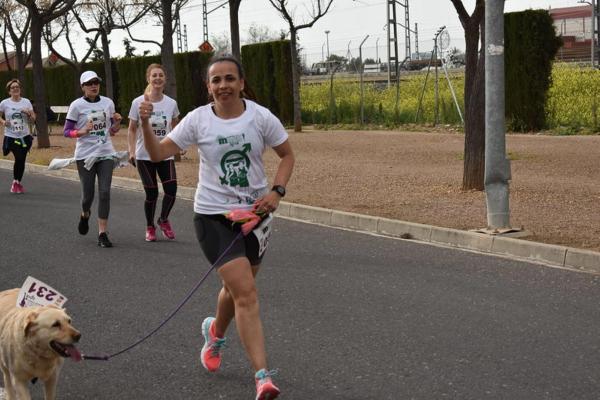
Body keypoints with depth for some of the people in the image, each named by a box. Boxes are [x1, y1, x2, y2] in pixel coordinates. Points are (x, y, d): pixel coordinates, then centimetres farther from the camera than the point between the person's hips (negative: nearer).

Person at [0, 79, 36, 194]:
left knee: (22, 160, 3)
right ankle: (15, 182, 8)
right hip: (11, 137, -2)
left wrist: (29, 113, -11)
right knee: (19, 159, -13)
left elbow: (33, 120, 9)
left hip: (25, 136, 2)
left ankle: (18, 182, 21)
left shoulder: (26, 102, 5)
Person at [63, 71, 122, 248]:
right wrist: (82, 131, -22)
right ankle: (85, 215, 38)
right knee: (88, 195, 2)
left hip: (106, 154, 2)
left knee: (105, 193, -8)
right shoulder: (77, 105, -6)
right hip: (85, 155, -2)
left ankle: (102, 234, -3)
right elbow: (67, 131, -4)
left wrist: (117, 122, -7)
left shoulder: (108, 102, 5)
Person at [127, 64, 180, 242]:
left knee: (171, 190, -12)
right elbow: (132, 129, 1)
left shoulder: (171, 103, -1)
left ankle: (163, 220, 17)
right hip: (144, 156, -1)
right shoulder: (138, 103, -6)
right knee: (151, 193, 0)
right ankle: (150, 227, 23)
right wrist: (132, 151, -8)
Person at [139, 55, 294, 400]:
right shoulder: (198, 119, -7)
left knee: (238, 289, 18)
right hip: (214, 216, -3)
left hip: (254, 213, 3)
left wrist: (276, 192, -10)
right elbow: (159, 153, -4)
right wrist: (146, 124, -21)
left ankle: (216, 332, 52)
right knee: (246, 294, -14)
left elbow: (287, 155, 4)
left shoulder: (260, 116, -6)